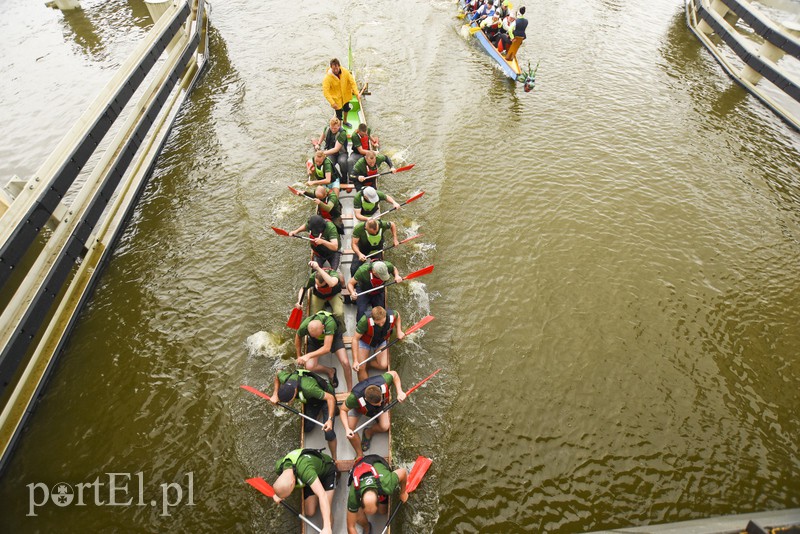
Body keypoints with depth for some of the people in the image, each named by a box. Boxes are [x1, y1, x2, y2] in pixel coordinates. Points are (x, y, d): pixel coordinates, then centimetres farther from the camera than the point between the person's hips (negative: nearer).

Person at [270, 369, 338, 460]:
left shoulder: (308, 388, -45)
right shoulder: (284, 379, -31)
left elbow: (330, 398, -35)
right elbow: (277, 375, -3)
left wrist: (330, 420, -39)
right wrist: (275, 395, -10)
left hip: (325, 397, -6)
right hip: (311, 400, 6)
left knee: (328, 432, -11)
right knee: (307, 428, 8)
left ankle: (334, 459, 13)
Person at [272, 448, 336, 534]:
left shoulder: (305, 470, -47)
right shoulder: (279, 466, -27)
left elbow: (322, 495, -49)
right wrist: (275, 493, -14)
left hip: (327, 470, -6)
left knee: (326, 512, -18)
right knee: (309, 512, 2)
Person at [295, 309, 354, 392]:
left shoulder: (329, 323, -43)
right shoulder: (304, 326, -33)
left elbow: (327, 348, -41)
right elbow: (298, 337, -8)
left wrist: (308, 355, -48)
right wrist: (299, 356, 1)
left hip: (333, 336, -2)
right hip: (314, 342, 2)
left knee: (345, 363, -20)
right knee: (309, 367, -21)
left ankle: (350, 391, -1)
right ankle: (331, 371, 7)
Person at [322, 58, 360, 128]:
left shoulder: (345, 71, -20)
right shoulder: (327, 77, -30)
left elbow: (352, 82, -15)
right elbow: (325, 91, -31)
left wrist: (357, 93, -27)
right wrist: (332, 103, -40)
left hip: (346, 95, 5)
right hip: (336, 98, -5)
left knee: (346, 109, 29)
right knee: (339, 114, 4)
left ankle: (345, 121, 60)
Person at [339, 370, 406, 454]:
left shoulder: (382, 382, -44)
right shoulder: (355, 397, -48)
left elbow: (394, 374, -21)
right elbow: (343, 410, -29)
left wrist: (400, 392, -30)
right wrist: (347, 429, -39)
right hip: (358, 407, -2)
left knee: (385, 427, -18)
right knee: (350, 433, -15)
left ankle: (368, 433, 16)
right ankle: (359, 455, 12)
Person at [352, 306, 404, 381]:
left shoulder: (392, 315, -32)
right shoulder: (365, 321, -40)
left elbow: (398, 316, -2)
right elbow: (355, 339, -29)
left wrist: (399, 331, -12)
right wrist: (355, 361, -30)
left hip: (381, 341, 3)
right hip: (364, 342, -2)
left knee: (383, 365, -12)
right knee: (361, 368, -10)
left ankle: (367, 363, 17)